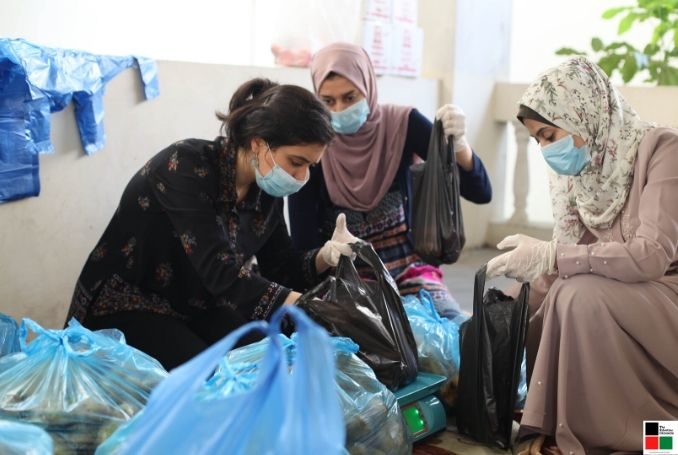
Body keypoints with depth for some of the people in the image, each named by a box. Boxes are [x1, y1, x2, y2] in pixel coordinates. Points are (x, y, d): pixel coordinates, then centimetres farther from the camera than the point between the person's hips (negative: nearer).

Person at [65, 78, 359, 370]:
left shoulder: (267, 187, -5)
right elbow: (222, 273, -36)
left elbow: (281, 269, 1)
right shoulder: (186, 167, -27)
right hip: (126, 306, -6)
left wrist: (326, 256, -20)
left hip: (196, 308, 7)